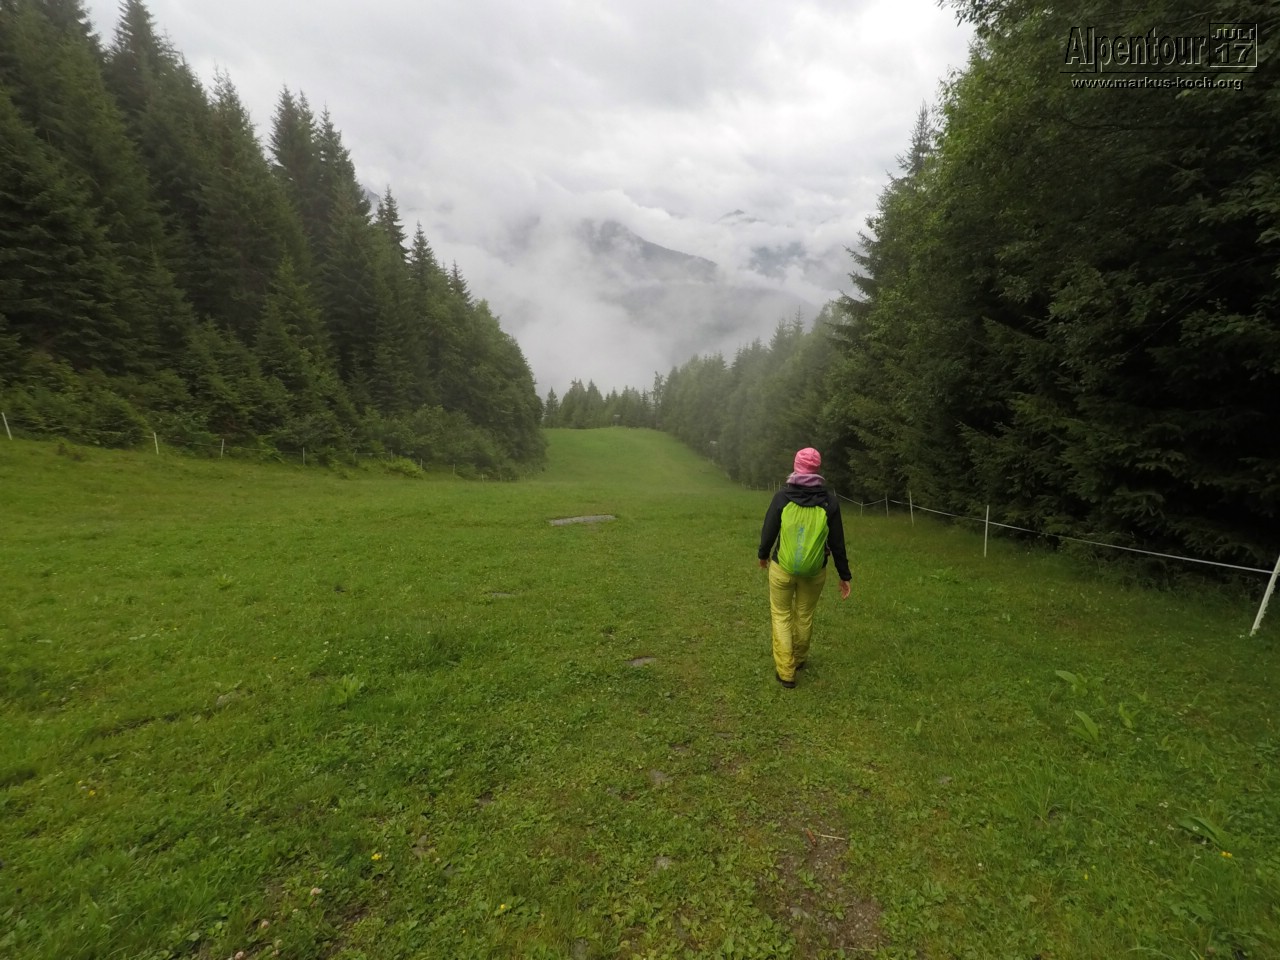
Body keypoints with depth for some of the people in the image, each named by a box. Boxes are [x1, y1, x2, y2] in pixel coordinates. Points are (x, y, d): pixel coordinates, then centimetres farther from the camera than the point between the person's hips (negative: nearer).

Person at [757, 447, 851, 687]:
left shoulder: (782, 496, -12)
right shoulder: (829, 499, -8)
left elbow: (769, 530, -5)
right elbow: (837, 541, -4)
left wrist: (763, 554, 14)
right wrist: (844, 575, 5)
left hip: (782, 567, -2)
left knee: (782, 616, 13)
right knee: (805, 616, 20)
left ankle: (785, 672, 14)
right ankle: (799, 660, 41)